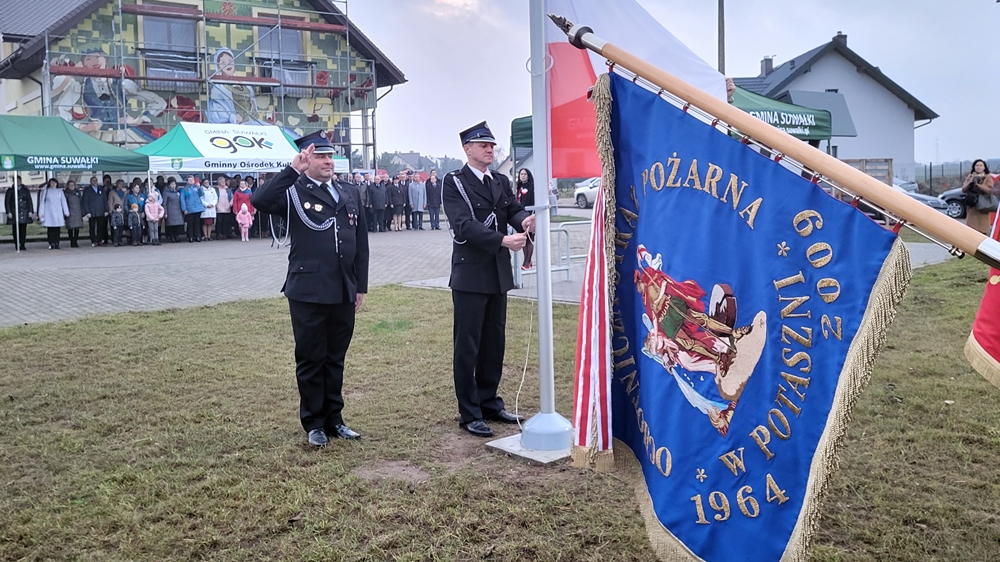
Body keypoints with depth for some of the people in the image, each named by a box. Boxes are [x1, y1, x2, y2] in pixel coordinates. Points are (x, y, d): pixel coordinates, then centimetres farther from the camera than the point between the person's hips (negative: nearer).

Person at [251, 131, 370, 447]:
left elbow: (361, 243, 12)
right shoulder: (294, 193, -3)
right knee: (310, 360, 7)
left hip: (344, 293, 4)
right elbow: (259, 200, -24)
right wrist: (293, 170, -24)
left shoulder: (350, 194, 11)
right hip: (308, 293, -4)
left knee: (336, 359, 14)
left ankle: (334, 419, 26)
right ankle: (314, 423, 20)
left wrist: (361, 286, 9)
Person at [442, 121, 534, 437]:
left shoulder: (501, 182, 14)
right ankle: (469, 414, 8)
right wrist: (503, 240, -28)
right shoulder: (454, 182, -6)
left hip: (498, 274, 7)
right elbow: (464, 225, -18)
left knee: (494, 343, 13)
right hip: (470, 274, -6)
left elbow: (514, 210, 2)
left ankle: (489, 403, 26)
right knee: (468, 346, 0)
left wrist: (525, 221, -22)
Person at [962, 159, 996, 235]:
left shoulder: (988, 177, 3)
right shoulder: (970, 177, 12)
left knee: (983, 230, -8)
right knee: (970, 227, -2)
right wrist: (970, 182, -13)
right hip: (972, 207, 3)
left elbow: (989, 190, -12)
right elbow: (963, 190, 5)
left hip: (983, 206, -3)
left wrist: (977, 184, -20)